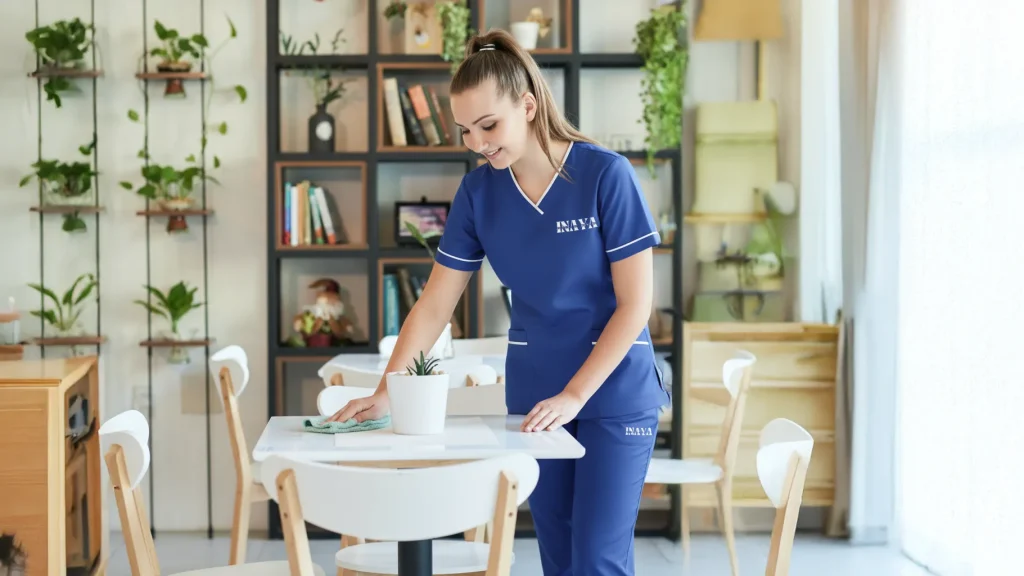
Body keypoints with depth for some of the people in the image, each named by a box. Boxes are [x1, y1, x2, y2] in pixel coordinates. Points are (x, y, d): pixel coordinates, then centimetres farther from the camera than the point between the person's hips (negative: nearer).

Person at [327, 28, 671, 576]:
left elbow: (634, 303, -14)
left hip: (615, 391, -4)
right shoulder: (478, 192, -3)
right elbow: (435, 304, 1)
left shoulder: (605, 174, -15)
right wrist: (386, 391, -9)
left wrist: (573, 397, -17)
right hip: (532, 391, 4)